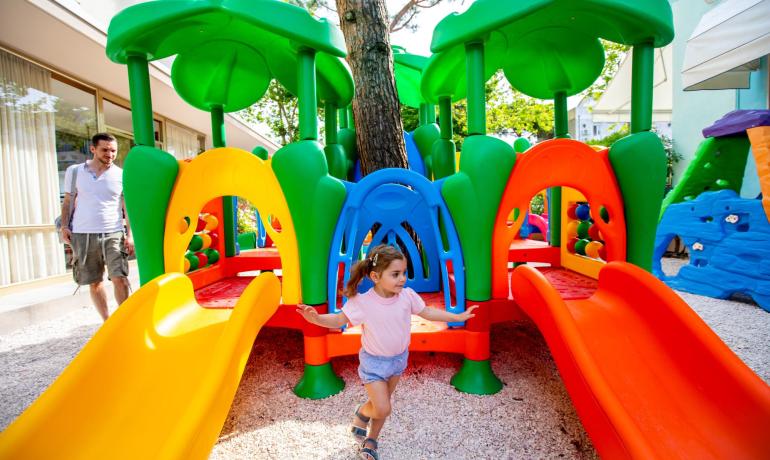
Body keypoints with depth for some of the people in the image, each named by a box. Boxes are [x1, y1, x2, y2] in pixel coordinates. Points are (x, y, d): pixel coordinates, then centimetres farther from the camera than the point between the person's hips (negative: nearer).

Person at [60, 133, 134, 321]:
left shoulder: (122, 175, 4)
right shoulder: (74, 171, 8)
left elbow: (128, 207, 4)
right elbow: (68, 201, 13)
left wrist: (130, 234, -5)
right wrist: (64, 226, -1)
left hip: (113, 234, -2)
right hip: (83, 235, 2)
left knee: (119, 278, -12)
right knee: (94, 282, 7)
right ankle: (107, 321, 19)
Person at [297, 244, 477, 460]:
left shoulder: (407, 296, -16)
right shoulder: (362, 302, -27)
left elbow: (428, 313, -1)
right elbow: (338, 320, -17)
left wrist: (458, 316, 3)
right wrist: (315, 318, -36)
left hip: (398, 358, 4)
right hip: (374, 362, -4)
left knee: (383, 404, 20)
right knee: (382, 409, -6)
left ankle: (370, 442, 45)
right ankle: (362, 413, 31)